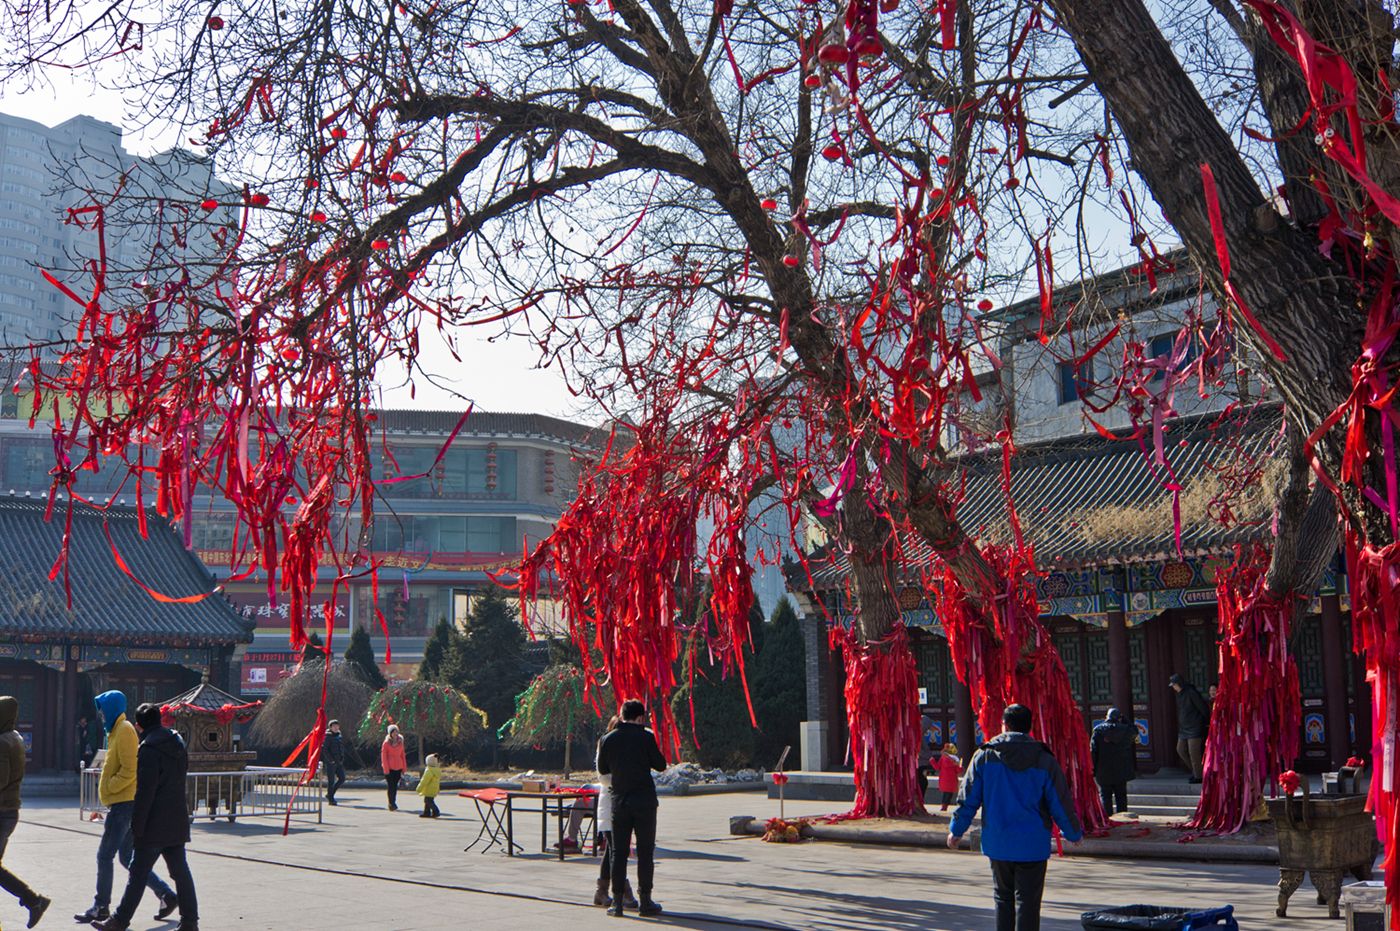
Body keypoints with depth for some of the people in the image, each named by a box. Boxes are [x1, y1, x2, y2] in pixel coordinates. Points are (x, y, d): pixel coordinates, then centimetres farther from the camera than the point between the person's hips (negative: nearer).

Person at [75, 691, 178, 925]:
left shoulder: (125, 730, -13)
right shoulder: (117, 730, 19)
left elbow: (129, 770, -20)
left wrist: (109, 787, -13)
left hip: (124, 803, -10)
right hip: (125, 803, 10)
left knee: (105, 855, -4)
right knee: (127, 858, 10)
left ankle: (101, 907, 3)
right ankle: (167, 895, 11)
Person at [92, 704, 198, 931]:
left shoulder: (149, 748, -15)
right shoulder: (177, 743, 11)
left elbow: (145, 791, -18)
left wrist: (137, 826, -14)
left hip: (155, 825, -7)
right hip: (177, 821, 7)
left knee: (138, 873, 0)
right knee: (180, 871, 8)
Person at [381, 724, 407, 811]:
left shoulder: (400, 742, 10)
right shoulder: (386, 743, -4)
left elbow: (402, 755, 14)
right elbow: (383, 757, -5)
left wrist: (404, 767, 9)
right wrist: (386, 770, -10)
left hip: (398, 768, 4)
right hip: (389, 768, -4)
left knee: (395, 787, 7)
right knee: (391, 786, -6)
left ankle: (392, 803, 16)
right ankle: (392, 804, -3)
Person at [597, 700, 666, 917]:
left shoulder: (608, 740, 1)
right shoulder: (645, 737, -8)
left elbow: (602, 769, 11)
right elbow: (660, 764, -1)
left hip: (619, 800, 3)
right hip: (644, 800, -3)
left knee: (618, 852, 7)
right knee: (645, 852, 4)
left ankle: (617, 901, 5)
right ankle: (644, 900, 6)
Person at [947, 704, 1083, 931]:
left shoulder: (984, 756, -2)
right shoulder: (1044, 760, -4)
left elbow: (967, 799, 1)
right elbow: (1061, 803, 0)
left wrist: (956, 831, 15)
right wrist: (1074, 833, 17)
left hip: (997, 843, 2)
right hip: (1032, 845, -1)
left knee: (1003, 898, 17)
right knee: (1028, 902, 1)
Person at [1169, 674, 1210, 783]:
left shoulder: (1191, 693, -16)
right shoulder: (1179, 695, 11)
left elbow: (1204, 708, -13)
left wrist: (1207, 722, -3)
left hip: (1194, 728, -9)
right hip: (1184, 729, 9)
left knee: (1193, 753, -6)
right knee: (1180, 750, 9)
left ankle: (1198, 776, 2)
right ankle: (1194, 770, 22)